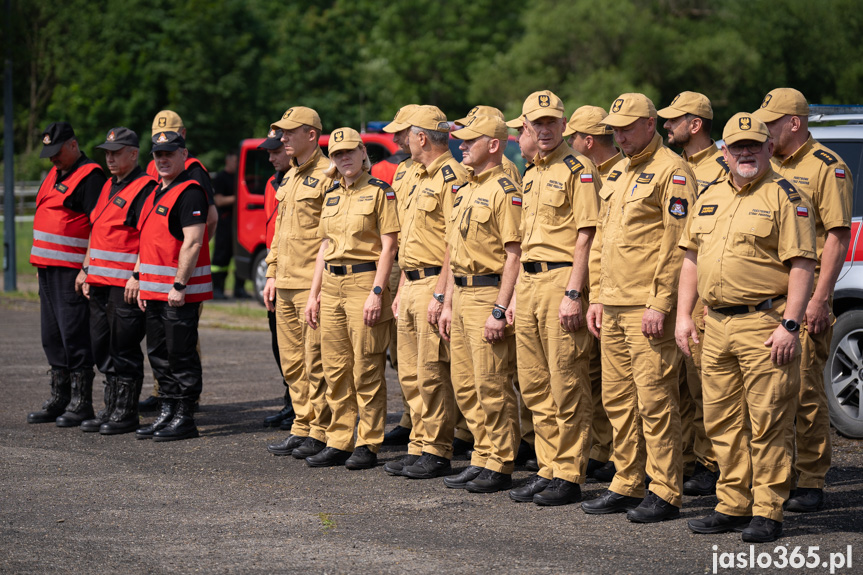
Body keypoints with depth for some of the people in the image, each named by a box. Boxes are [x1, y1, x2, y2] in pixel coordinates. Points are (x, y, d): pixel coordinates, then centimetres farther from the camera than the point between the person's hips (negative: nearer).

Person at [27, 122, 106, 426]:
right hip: (48, 269, 9)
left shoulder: (90, 176, -10)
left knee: (74, 335, -7)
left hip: (72, 271, -9)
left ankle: (81, 403, -2)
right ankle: (59, 400, 18)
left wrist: (87, 270, -20)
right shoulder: (54, 174, 19)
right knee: (52, 336, 11)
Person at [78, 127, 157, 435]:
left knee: (124, 350, -3)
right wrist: (87, 270, 19)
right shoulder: (109, 186, 18)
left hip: (127, 285, -9)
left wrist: (137, 276, -22)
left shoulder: (145, 188, -11)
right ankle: (111, 409, 20)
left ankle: (126, 414, 4)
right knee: (102, 348, 12)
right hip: (100, 283, 9)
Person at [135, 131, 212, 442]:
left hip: (179, 292, -9)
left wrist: (179, 286, -22)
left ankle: (184, 418, 2)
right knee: (159, 355, 12)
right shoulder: (156, 194, 17)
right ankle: (166, 414, 20)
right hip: (154, 291, 9)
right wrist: (144, 285, 18)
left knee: (181, 356, -4)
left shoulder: (189, 192, -12)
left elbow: (193, 243, -19)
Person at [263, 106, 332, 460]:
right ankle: (302, 428, 19)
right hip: (286, 285, 9)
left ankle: (321, 433, 1)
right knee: (292, 363, 11)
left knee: (316, 361, -5)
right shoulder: (289, 178, 18)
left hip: (314, 284, -9)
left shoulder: (328, 176, -11)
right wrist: (272, 275, 18)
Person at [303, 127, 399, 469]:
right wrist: (314, 294, 13)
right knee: (335, 370, 8)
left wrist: (376, 292, -17)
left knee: (366, 370, -4)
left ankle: (368, 445, 2)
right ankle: (337, 443, 14)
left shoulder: (380, 192, -5)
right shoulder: (331, 196, 15)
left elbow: (388, 247, -10)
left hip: (364, 280, -7)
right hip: (331, 285, 7)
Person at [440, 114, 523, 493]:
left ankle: (500, 466, 0)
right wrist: (448, 304, 18)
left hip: (489, 295, -10)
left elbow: (514, 256, -17)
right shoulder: (464, 192, 18)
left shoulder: (505, 191, -12)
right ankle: (483, 458, 19)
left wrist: (499, 311, -21)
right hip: (461, 295, 10)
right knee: (465, 387, 11)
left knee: (492, 386, -6)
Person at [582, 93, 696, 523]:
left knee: (655, 400, -6)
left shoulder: (671, 172, -9)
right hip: (613, 309, 9)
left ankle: (665, 494, -2)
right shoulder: (617, 174, 19)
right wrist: (597, 297, 16)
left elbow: (676, 243, -15)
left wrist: (660, 303, -19)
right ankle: (626, 485, 19)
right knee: (617, 399, 11)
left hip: (649, 309, -9)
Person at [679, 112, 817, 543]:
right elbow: (691, 259, 20)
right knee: (722, 421, 10)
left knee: (767, 423, -4)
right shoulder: (709, 198, 16)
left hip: (765, 324, -7)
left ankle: (767, 512, 1)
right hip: (716, 324, 7)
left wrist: (790, 325, -17)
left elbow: (802, 265, -10)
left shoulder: (785, 198, -4)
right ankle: (733, 505, 19)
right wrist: (683, 315, 11)